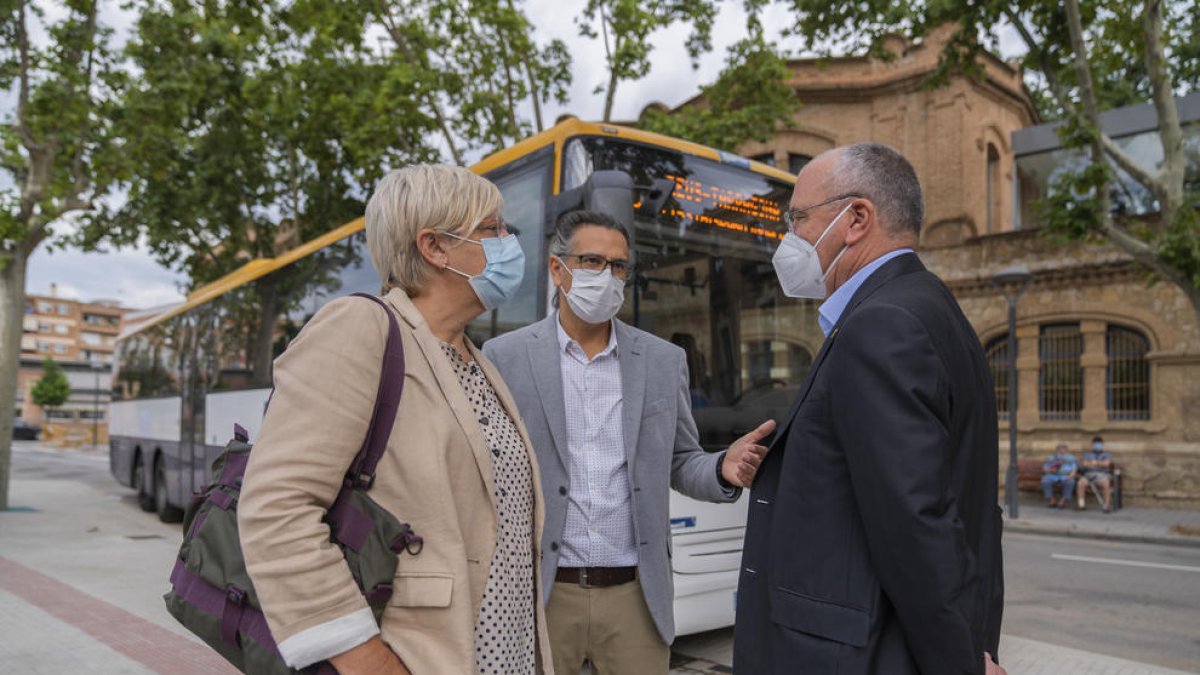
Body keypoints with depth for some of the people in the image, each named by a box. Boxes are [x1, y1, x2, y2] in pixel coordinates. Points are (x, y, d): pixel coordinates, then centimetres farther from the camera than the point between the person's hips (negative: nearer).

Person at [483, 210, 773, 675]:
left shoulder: (665, 360, 5)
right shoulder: (505, 356, -2)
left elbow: (679, 464, 9)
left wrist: (724, 469, -12)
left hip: (636, 596, 2)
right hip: (538, 595, -2)